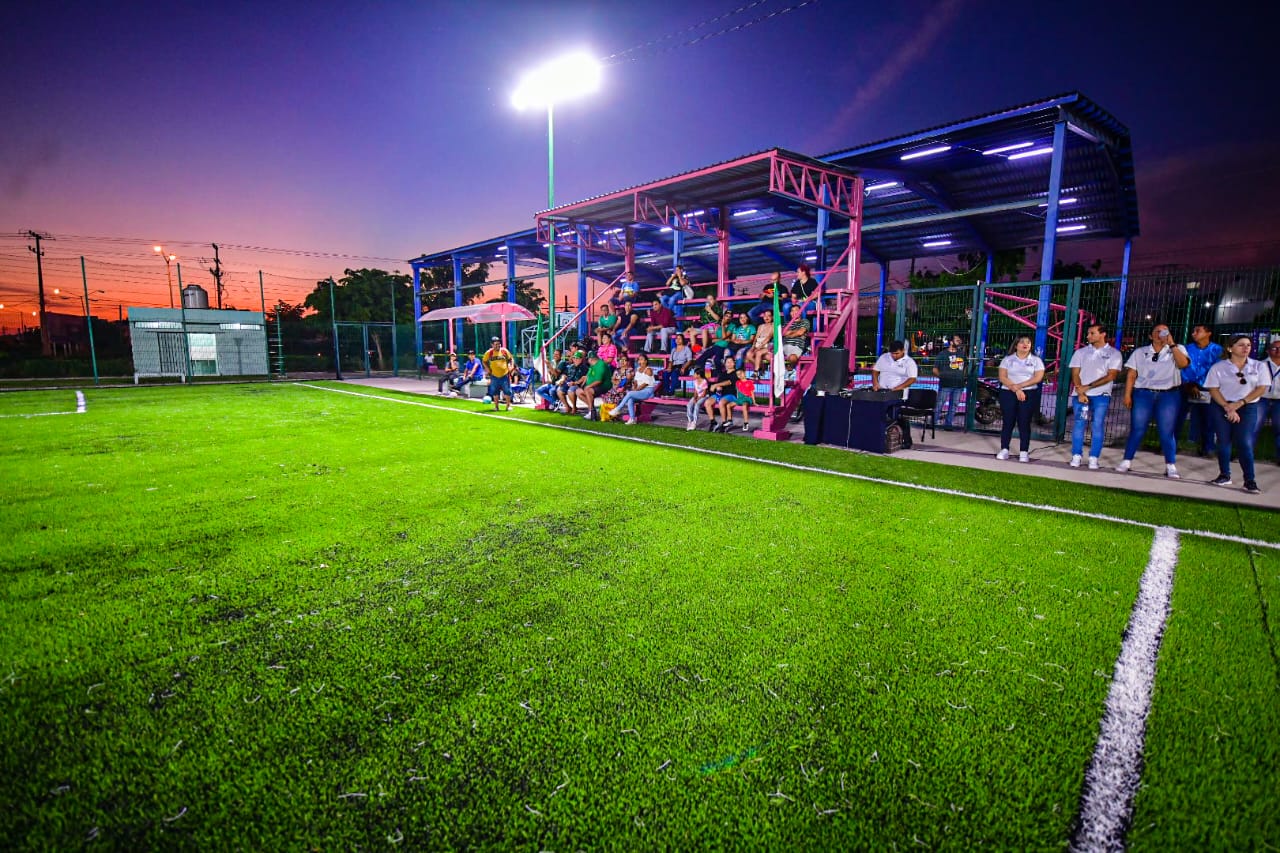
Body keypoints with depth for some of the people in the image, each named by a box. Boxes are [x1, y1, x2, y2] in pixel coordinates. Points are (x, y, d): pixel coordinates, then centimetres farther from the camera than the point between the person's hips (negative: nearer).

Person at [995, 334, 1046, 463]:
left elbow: (1038, 378, -5)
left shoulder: (1036, 360, 6)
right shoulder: (1008, 359, 7)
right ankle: (1004, 450, 5)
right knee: (1008, 422, 1)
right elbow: (1002, 377, -3)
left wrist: (1019, 385, -14)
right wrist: (1016, 389, -14)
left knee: (1024, 423, 0)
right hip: (1008, 393, 0)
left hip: (1029, 394, 0)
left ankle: (1024, 452, 2)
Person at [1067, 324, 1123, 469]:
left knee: (1098, 426, -4)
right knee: (1078, 424, -1)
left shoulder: (1114, 353, 3)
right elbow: (1075, 374, 4)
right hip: (1080, 394, 2)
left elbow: (1111, 376, -5)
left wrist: (1088, 387, -12)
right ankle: (1076, 456, 2)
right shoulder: (1081, 352, 10)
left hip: (1101, 395, -2)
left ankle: (1093, 459, -2)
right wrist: (1080, 392, -9)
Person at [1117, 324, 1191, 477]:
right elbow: (1131, 374, 6)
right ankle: (1126, 461, 5)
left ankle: (1170, 466, 3)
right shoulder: (1140, 352, 10)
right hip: (1143, 394, 0)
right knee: (1137, 429, 0)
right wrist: (1127, 394, -2)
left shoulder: (1177, 349, 8)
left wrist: (1171, 344, -12)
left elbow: (1183, 363, -13)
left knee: (1167, 432, -1)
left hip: (1168, 395, 0)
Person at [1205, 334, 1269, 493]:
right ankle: (1225, 475, 12)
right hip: (1221, 407, 0)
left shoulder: (1259, 366, 4)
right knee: (1224, 441, 3)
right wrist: (1227, 407, -13)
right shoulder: (1218, 367, 0)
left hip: (1248, 407, 0)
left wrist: (1239, 404, -13)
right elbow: (1213, 389, -4)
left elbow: (1261, 388, -2)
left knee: (1245, 443, -8)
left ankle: (1250, 480, -3)